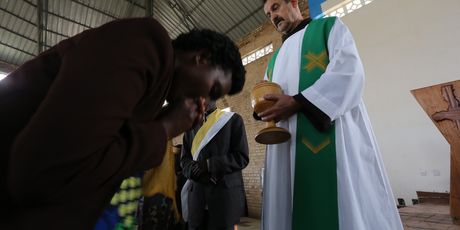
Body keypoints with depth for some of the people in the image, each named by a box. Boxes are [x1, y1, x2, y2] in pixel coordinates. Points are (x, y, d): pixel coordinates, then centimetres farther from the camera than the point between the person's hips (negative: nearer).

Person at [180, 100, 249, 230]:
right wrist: (195, 171, -12)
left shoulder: (233, 120, 2)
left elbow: (242, 157, -6)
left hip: (225, 195, -3)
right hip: (197, 196, 4)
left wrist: (208, 165, -15)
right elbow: (184, 160, 11)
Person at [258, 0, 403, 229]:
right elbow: (267, 97, 21)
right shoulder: (275, 58, 28)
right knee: (286, 211, 6)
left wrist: (297, 102, -17)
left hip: (331, 137, -4)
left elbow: (349, 70, -6)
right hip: (285, 146, 5)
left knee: (345, 210, -3)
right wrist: (263, 108, -4)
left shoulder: (329, 26, 14)